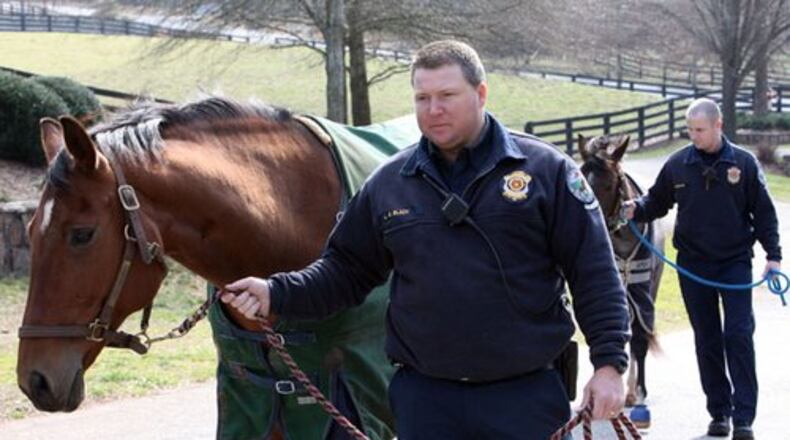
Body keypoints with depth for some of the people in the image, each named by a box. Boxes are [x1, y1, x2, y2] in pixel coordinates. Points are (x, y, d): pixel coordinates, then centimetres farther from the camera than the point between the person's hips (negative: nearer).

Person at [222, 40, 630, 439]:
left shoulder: (546, 170, -3)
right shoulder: (387, 183, 6)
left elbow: (594, 274, -3)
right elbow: (346, 271, 12)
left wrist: (609, 362, -10)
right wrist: (276, 294, -3)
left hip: (528, 396, -2)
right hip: (424, 398, 2)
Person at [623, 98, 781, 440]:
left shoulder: (744, 163, -4)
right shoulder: (677, 164, -1)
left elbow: (763, 212, 0)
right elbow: (658, 202, 9)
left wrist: (773, 255, -5)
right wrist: (638, 209, -12)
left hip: (735, 261, -2)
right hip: (693, 264, 2)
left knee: (739, 336, -7)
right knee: (707, 341, 8)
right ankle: (719, 412, 18)